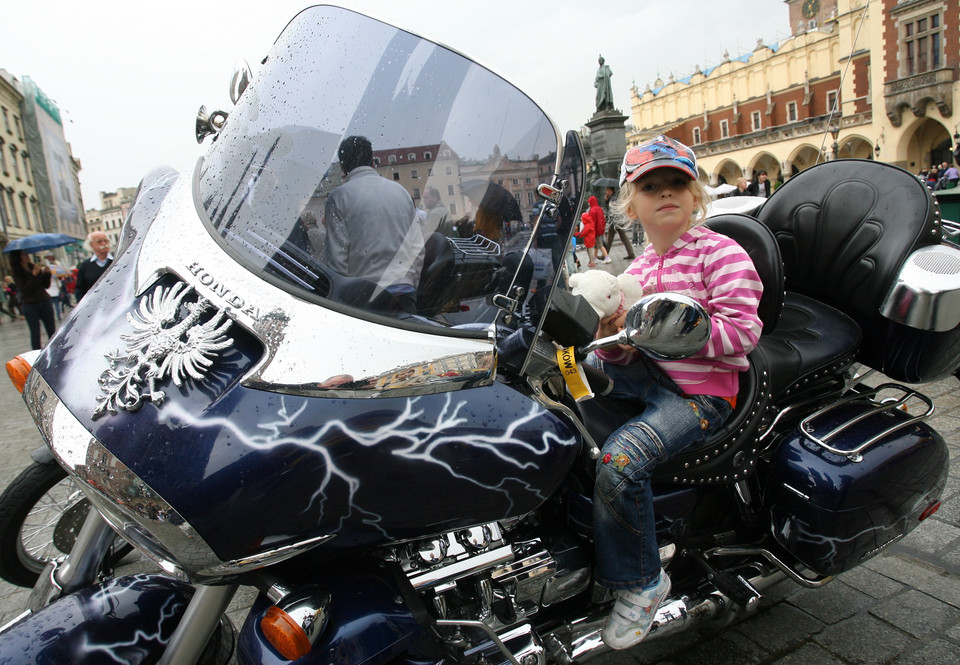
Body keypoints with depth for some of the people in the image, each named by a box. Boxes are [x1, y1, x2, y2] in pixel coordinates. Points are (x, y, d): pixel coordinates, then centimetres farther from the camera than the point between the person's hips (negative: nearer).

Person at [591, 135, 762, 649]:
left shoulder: (722, 254, -6)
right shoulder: (635, 270, 15)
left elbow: (743, 331, -17)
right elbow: (623, 359, 13)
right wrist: (616, 343, -12)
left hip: (700, 389, -8)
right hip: (646, 374, 8)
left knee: (619, 460, -28)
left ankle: (639, 583, -6)